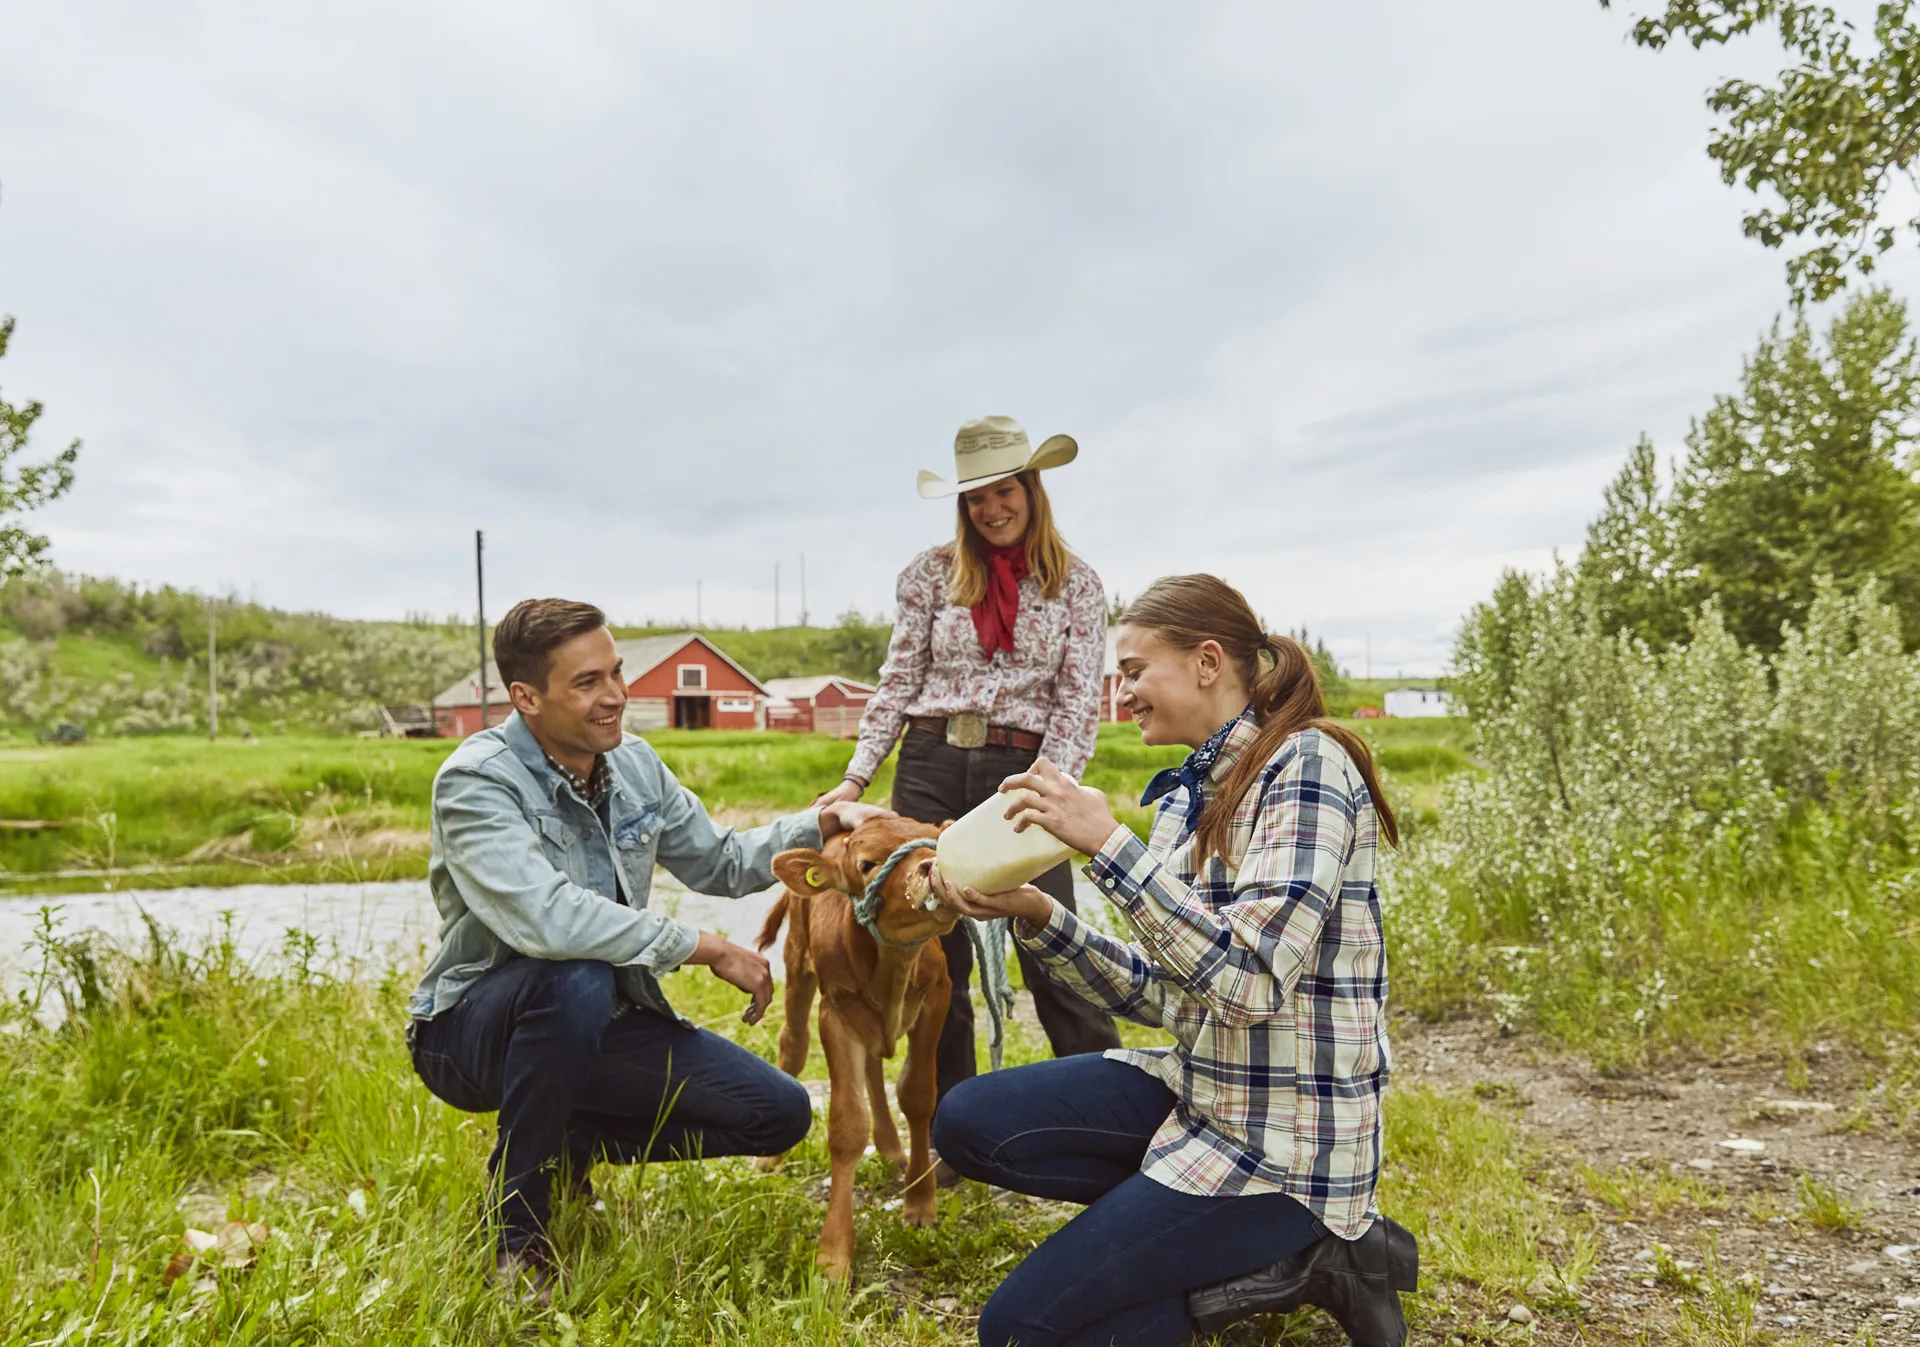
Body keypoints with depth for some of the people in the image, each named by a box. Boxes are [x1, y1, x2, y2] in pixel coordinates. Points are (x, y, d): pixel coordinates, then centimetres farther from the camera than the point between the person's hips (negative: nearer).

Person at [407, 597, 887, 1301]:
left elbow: (720, 863, 13)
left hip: (596, 1027, 6)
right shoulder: (476, 782, -21)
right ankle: (516, 1229, -18)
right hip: (475, 1026, -6)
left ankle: (563, 1143, 14)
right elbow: (545, 918, -38)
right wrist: (704, 946, -31)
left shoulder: (635, 764, 0)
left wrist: (820, 824, -3)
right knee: (577, 980, -41)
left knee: (779, 1113, -5)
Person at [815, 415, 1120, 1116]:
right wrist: (857, 777, -3)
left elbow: (1078, 701, -1)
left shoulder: (1077, 584, 4)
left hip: (1024, 772, -2)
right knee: (935, 959, 8)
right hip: (931, 767, 2)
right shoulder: (931, 572, 6)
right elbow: (899, 683, 6)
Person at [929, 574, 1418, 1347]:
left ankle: (1295, 1261, 2)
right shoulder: (1186, 794, 8)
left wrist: (1106, 845, -27)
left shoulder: (1305, 765, -17)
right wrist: (1035, 913, -4)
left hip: (1284, 1134, -9)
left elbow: (1252, 979, -28)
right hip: (1198, 1088, 9)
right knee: (968, 1123, 0)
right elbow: (1156, 995, 8)